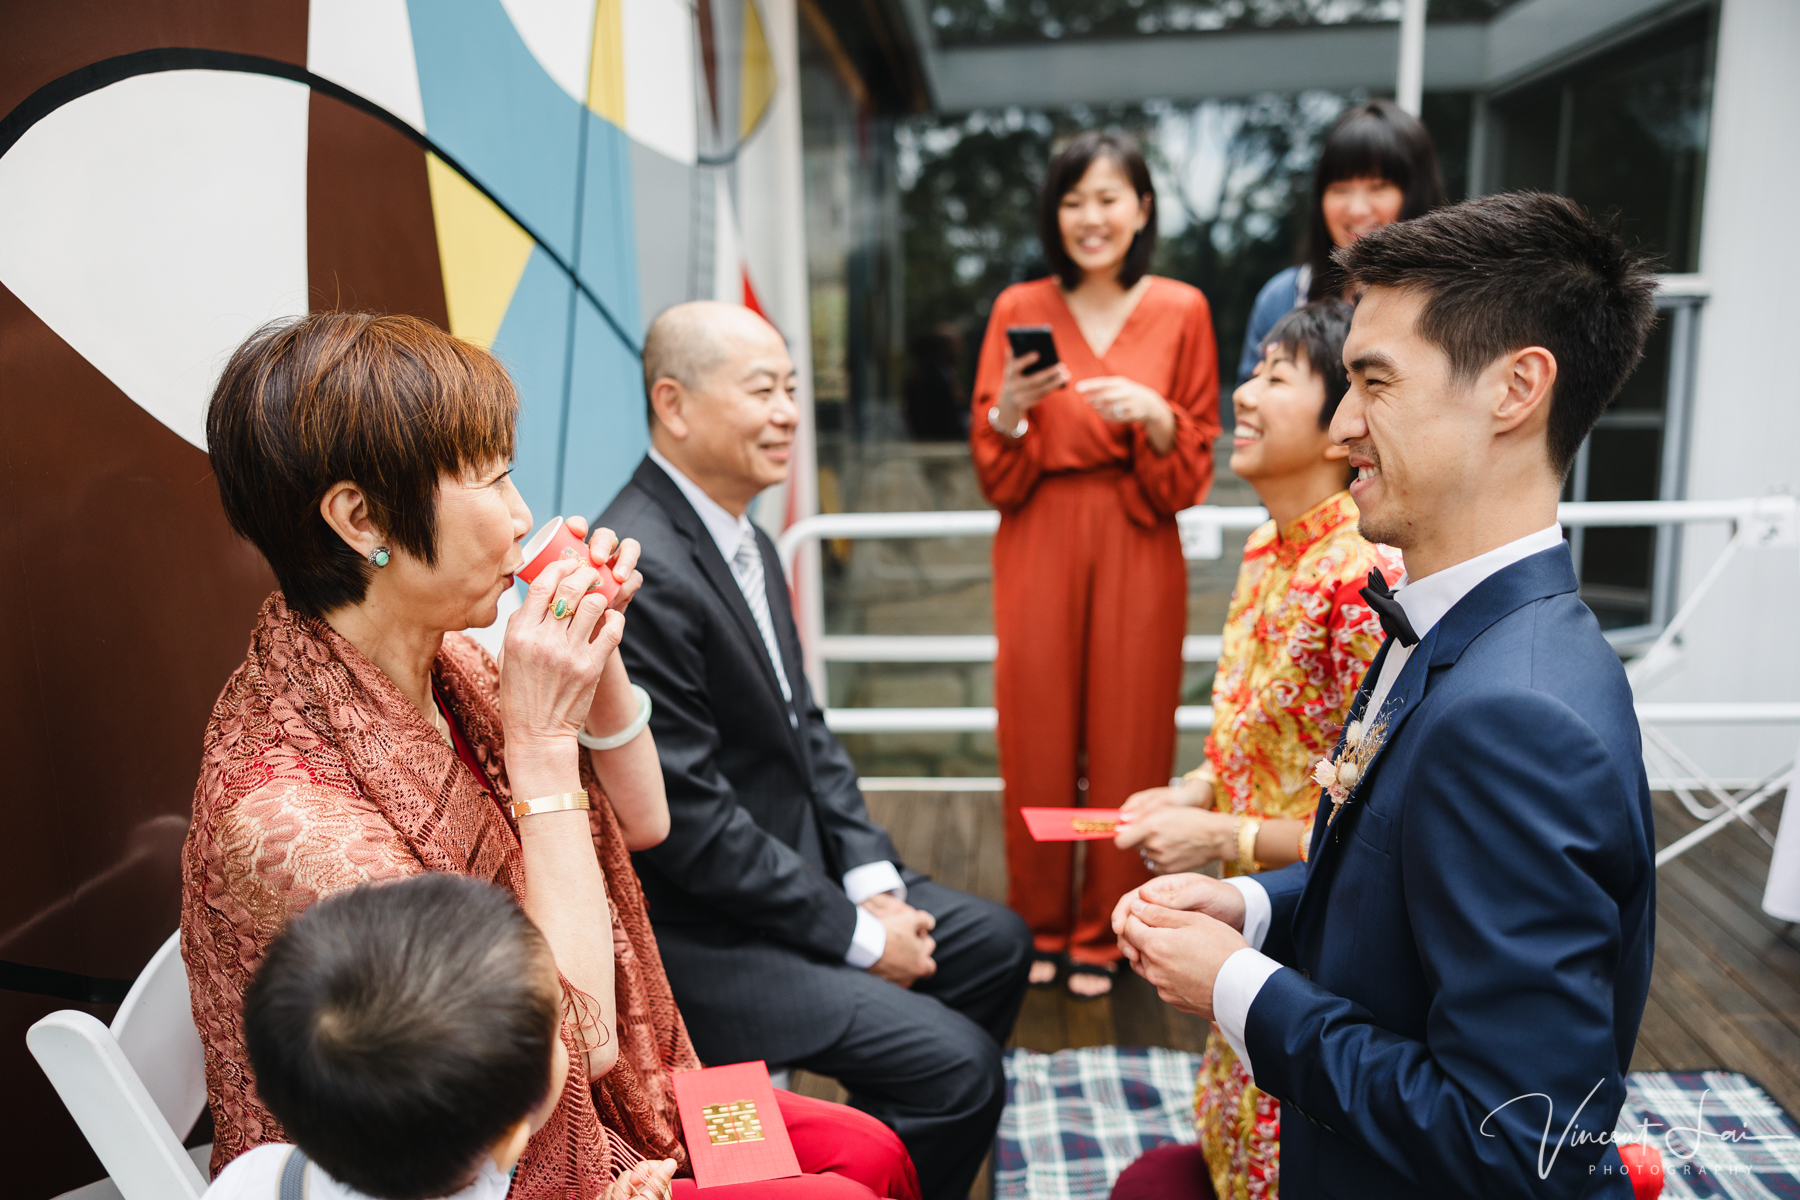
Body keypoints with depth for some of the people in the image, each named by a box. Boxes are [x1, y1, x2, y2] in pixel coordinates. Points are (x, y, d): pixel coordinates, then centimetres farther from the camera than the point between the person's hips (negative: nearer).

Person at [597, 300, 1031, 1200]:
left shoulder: (748, 542, 6)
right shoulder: (640, 570, -25)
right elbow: (690, 818, -25)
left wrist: (872, 876, 0)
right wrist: (857, 935, -16)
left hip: (796, 862, 10)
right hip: (699, 932, -10)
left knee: (996, 943, 15)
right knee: (957, 1064, -15)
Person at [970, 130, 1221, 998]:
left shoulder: (1181, 311, 3)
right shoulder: (1019, 309, 5)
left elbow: (1194, 466, 3)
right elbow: (991, 471, 4)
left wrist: (1154, 415, -16)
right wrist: (1005, 412, -16)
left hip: (1138, 550, 0)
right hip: (1038, 546, 1)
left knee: (1127, 741, 4)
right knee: (1036, 740, 4)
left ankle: (1102, 934, 23)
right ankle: (1039, 926, 24)